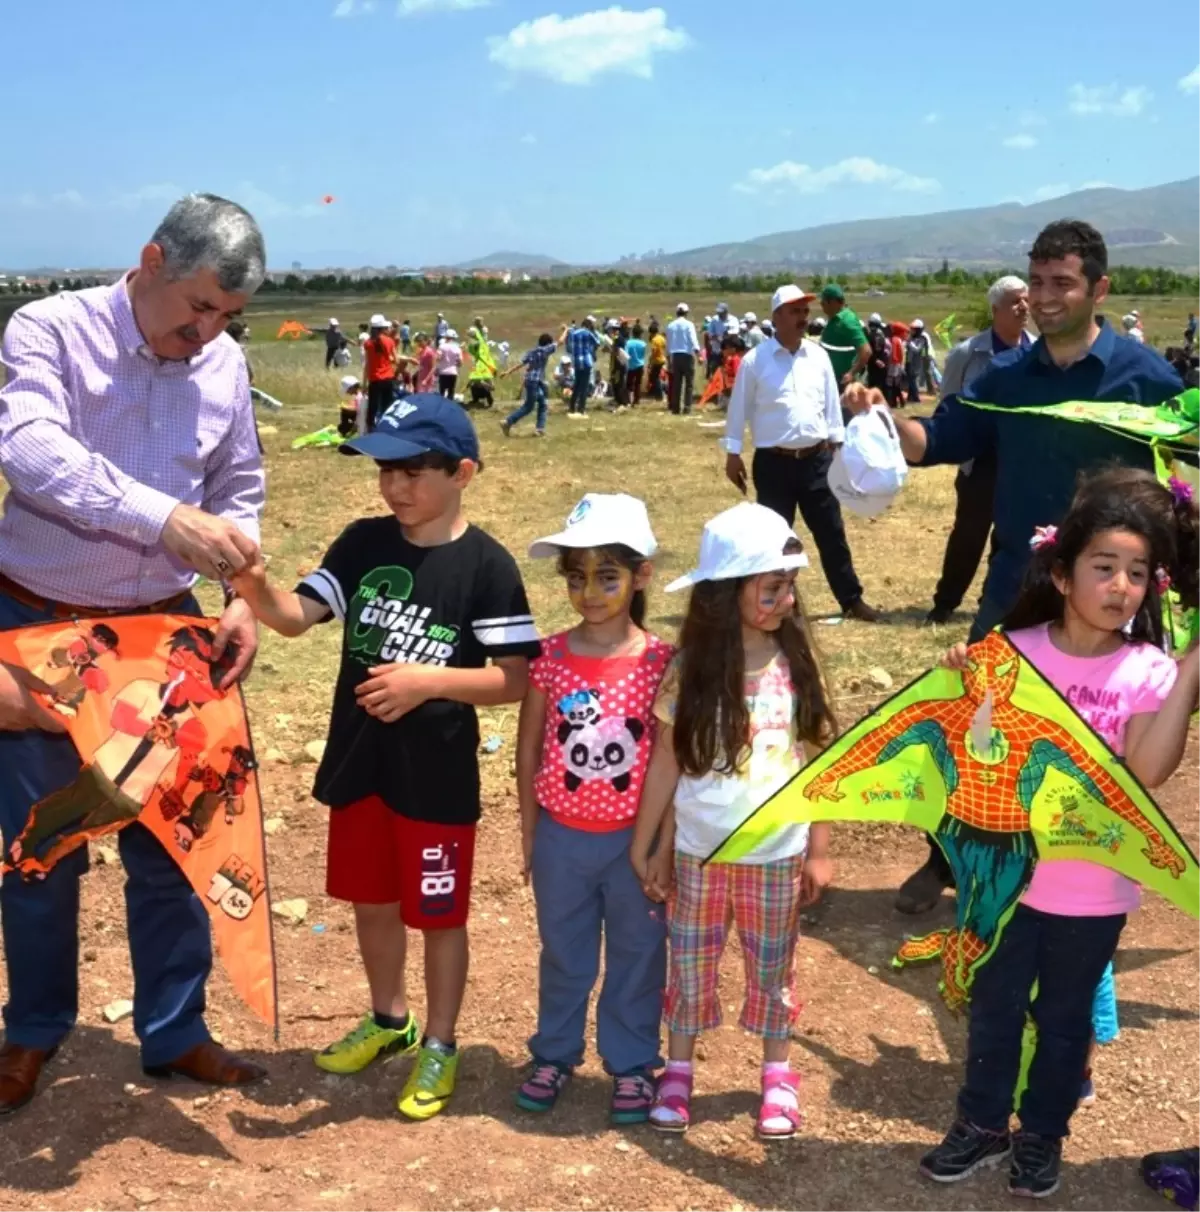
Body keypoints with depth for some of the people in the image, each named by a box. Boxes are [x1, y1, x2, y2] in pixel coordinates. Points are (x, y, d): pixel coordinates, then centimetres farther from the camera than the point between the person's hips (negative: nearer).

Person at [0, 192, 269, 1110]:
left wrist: (241, 597, -6)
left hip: (163, 630, 3)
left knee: (169, 839, 10)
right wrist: (168, 520, -39)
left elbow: (240, 491, 10)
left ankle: (174, 1031, 26)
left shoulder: (224, 364, 1)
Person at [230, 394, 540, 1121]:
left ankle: (440, 1046, 29)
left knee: (438, 914, 10)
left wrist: (428, 680, -26)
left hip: (438, 776, -5)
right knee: (372, 900, 21)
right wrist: (254, 584, -30)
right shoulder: (362, 543, 0)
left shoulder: (487, 566, -13)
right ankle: (389, 1019, 43)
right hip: (358, 761, 5)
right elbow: (295, 615, -9)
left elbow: (516, 679, -14)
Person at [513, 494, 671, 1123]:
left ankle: (632, 1063, 32)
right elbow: (529, 749, 2)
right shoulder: (550, 658, -7)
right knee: (563, 953, 18)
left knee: (636, 954, 14)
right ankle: (554, 1053, 37)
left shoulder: (659, 662, -11)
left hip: (633, 837, -1)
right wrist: (530, 832, 4)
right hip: (563, 835, 2)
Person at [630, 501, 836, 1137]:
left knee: (772, 966, 15)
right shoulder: (689, 672, -10)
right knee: (690, 963, 14)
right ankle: (677, 1071, 31)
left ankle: (777, 1075, 33)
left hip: (776, 854, 1)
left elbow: (817, 762, 0)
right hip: (699, 851, -1)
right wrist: (643, 846, -1)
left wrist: (818, 850, 1)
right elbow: (665, 764, -4)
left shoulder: (796, 666, -6)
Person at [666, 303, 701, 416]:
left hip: (675, 356, 4)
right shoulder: (689, 324, -5)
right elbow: (693, 340, -14)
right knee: (689, 383, 1)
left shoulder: (670, 326, 7)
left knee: (676, 383, 8)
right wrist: (698, 353, -18)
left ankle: (675, 408, 8)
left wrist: (668, 356, 18)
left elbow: (668, 343, 10)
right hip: (687, 355, -4)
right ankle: (687, 408, -6)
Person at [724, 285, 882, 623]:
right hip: (774, 462, -3)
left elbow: (831, 403, 12)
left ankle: (852, 600, 19)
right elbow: (739, 408, 0)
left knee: (832, 533, 9)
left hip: (816, 459, 3)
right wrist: (733, 454, 0)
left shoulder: (819, 356, 6)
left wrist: (837, 445, 11)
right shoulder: (755, 361, -6)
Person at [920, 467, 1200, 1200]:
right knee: (995, 1007, 17)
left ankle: (1042, 1135, 38)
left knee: (1065, 1017, 18)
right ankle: (983, 1125, 37)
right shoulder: (1016, 651, -10)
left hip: (1095, 887, 0)